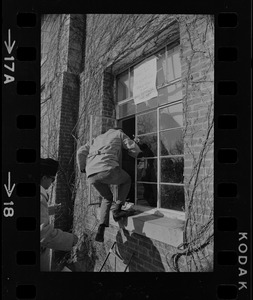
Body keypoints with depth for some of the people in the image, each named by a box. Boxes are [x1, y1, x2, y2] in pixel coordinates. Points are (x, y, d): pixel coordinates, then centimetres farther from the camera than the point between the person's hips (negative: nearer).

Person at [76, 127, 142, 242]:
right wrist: (137, 155, 36)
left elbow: (81, 152, 23)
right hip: (107, 169, -5)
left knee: (107, 198, 27)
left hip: (91, 175, 6)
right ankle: (117, 209, 13)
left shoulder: (97, 139, 34)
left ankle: (101, 229, 13)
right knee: (126, 180, 26)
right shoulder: (118, 133, 22)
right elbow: (134, 148, 14)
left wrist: (82, 168, 34)